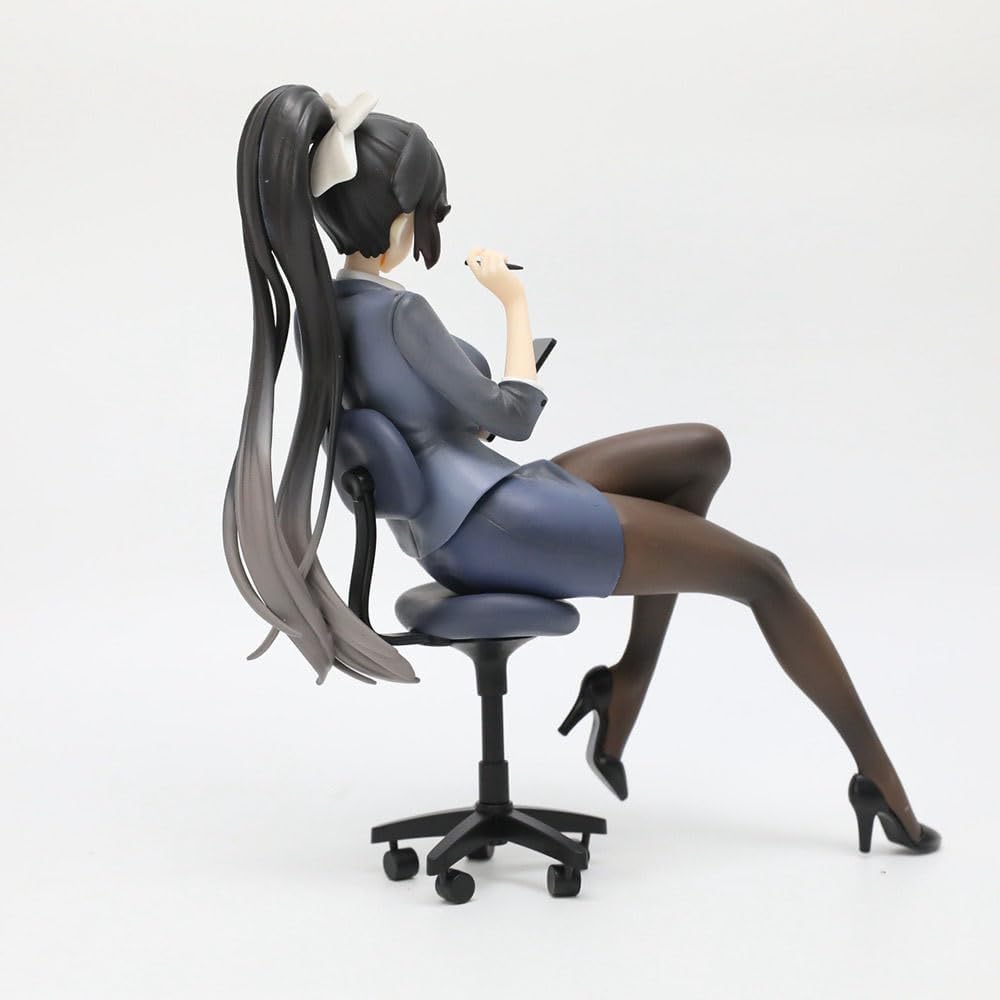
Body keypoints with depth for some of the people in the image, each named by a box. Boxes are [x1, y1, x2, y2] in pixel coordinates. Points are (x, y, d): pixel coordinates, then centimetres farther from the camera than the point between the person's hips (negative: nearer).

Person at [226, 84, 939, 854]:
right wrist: (516, 302, -2)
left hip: (453, 533, 10)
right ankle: (880, 778, 13)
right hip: (500, 527, -10)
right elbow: (514, 416, -12)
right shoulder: (396, 313, -21)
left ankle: (624, 690, 12)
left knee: (705, 450, 15)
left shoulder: (319, 309, 7)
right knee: (761, 573, -1)